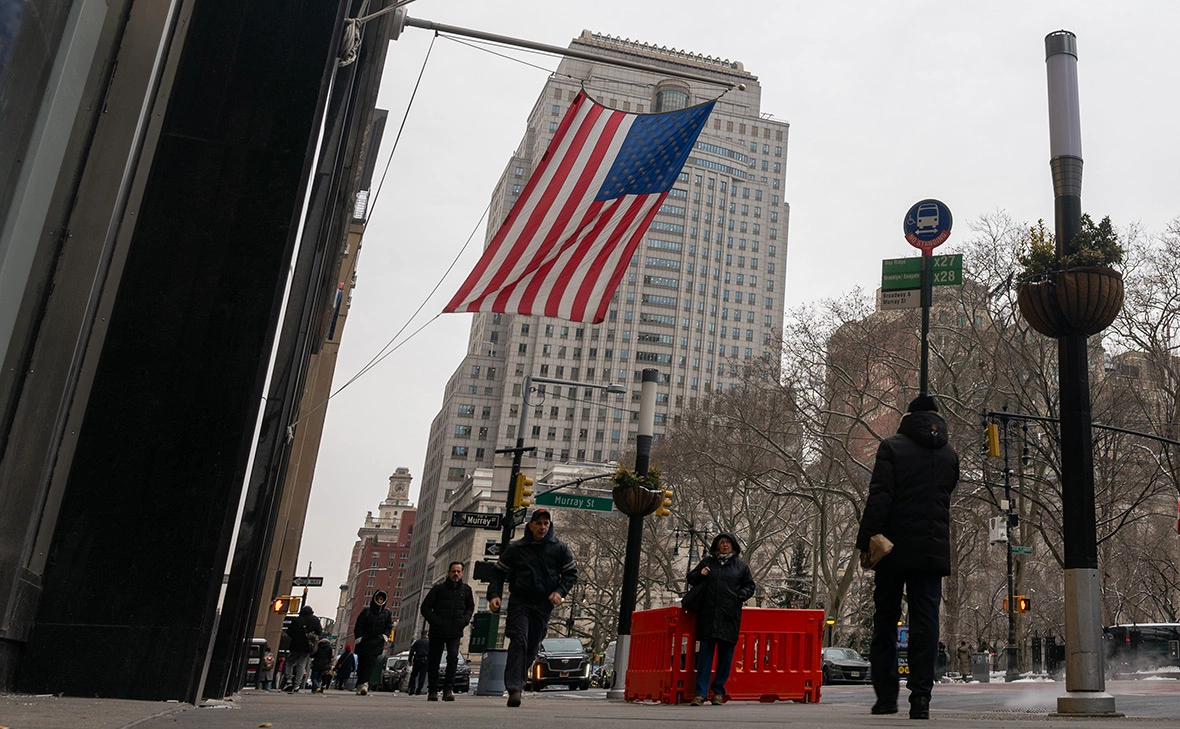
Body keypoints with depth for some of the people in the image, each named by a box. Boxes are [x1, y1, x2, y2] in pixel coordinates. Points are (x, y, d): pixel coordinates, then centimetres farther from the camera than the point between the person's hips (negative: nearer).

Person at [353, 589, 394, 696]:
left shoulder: (387, 613, 10)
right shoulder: (366, 611, 6)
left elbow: (389, 626, 13)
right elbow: (359, 625, 4)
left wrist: (384, 635, -3)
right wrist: (359, 637, -5)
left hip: (376, 642, -1)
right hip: (364, 641, 1)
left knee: (370, 663, -15)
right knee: (361, 663, 2)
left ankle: (364, 684, -26)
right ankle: (360, 685, 9)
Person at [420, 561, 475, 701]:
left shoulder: (466, 589, 7)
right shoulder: (438, 588, -1)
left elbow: (470, 607, 22)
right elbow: (425, 608, 2)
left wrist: (464, 620, 3)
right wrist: (435, 621, -11)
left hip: (455, 632, 1)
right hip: (437, 631, -1)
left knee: (453, 657, -17)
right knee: (434, 661, 5)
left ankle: (448, 689, -12)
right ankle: (433, 691, 16)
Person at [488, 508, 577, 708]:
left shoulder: (559, 548, 5)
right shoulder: (516, 548, 3)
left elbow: (571, 573, 10)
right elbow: (499, 572, 8)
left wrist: (560, 592, -7)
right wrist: (494, 595, -7)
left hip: (543, 604, 2)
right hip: (519, 601, -2)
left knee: (532, 647, 5)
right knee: (519, 641, -16)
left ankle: (515, 682, 21)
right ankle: (514, 687, -21)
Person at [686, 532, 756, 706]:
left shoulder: (741, 565, 12)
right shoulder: (707, 562, 13)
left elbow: (750, 586, 15)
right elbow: (691, 579, 19)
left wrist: (741, 595, -5)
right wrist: (700, 575, -3)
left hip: (730, 617, 0)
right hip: (708, 615, 0)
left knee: (725, 656, 4)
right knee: (705, 653, -3)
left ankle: (718, 692, 14)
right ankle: (700, 693, -3)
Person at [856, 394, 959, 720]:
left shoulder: (892, 447, -4)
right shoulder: (950, 453, 11)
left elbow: (879, 498, -11)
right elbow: (946, 493, 19)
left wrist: (865, 541, -11)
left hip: (895, 549, -2)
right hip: (934, 551, 3)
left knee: (885, 623, 8)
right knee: (925, 623, 3)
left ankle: (886, 696, 10)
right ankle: (920, 697, -4)